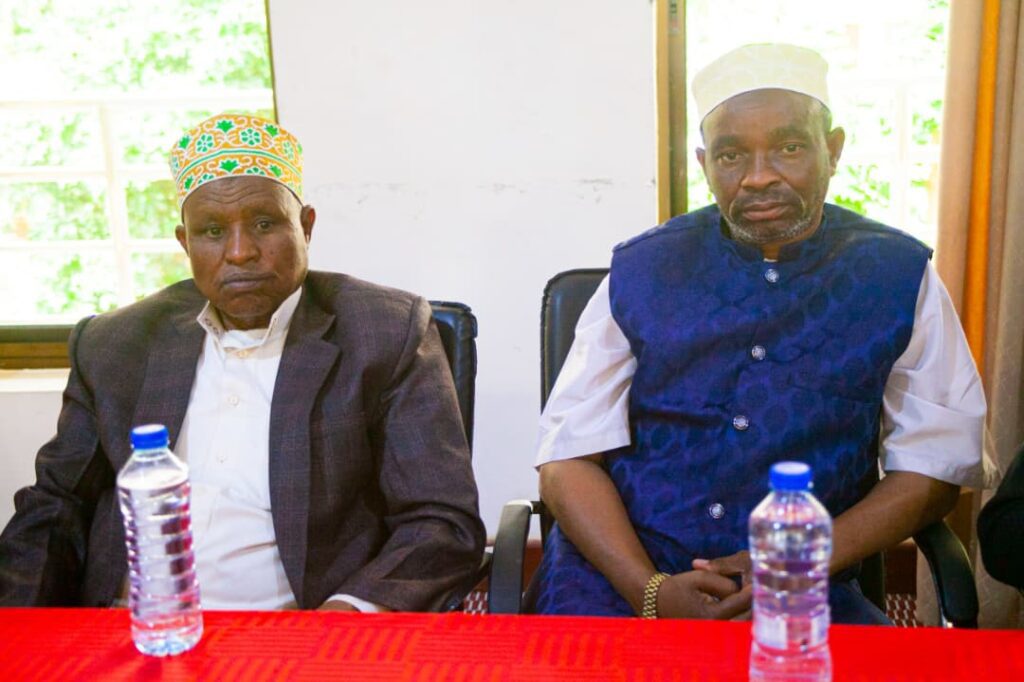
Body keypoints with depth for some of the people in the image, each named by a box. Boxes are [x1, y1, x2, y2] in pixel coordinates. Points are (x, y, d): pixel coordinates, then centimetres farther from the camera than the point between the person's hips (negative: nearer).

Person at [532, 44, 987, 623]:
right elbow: (568, 459, 0)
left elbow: (933, 466, 3)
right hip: (619, 574, 1)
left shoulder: (899, 277, 3)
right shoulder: (641, 273, 2)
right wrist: (651, 592, -16)